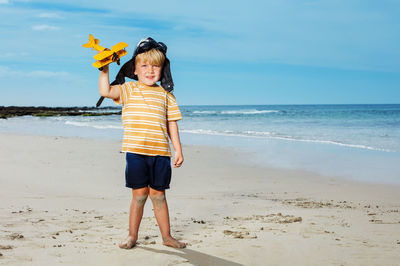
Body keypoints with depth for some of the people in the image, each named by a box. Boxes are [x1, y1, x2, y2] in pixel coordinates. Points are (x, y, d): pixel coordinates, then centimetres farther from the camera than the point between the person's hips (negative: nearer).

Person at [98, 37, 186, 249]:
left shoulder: (166, 95, 9)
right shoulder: (129, 90, 5)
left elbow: (172, 124, 10)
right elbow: (105, 91, -8)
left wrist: (178, 150, 7)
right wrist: (104, 70, -11)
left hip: (160, 152, 2)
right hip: (135, 151, -1)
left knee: (158, 194, 8)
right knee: (139, 194, 4)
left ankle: (166, 236, 20)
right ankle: (132, 236, 19)